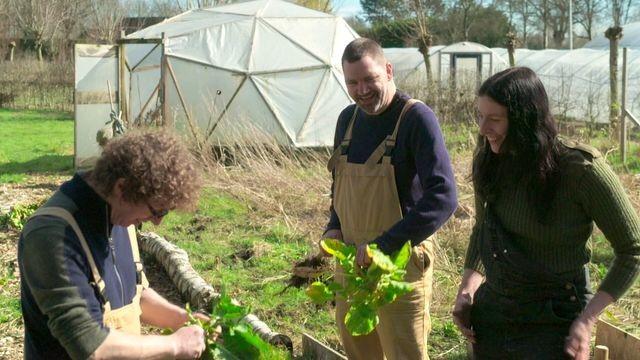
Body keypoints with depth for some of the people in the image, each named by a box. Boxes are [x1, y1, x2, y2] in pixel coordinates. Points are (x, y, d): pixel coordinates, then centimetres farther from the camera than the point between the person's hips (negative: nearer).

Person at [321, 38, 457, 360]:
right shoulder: (348, 118, 7)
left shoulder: (416, 117, -16)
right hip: (351, 258, 7)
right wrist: (334, 227, 4)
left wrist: (384, 245, -28)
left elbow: (443, 197, -25)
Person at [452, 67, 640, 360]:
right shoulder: (488, 162, -4)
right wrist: (466, 291, 1)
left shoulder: (580, 169, -18)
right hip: (491, 311, 5)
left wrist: (587, 320, -16)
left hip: (553, 323, -5)